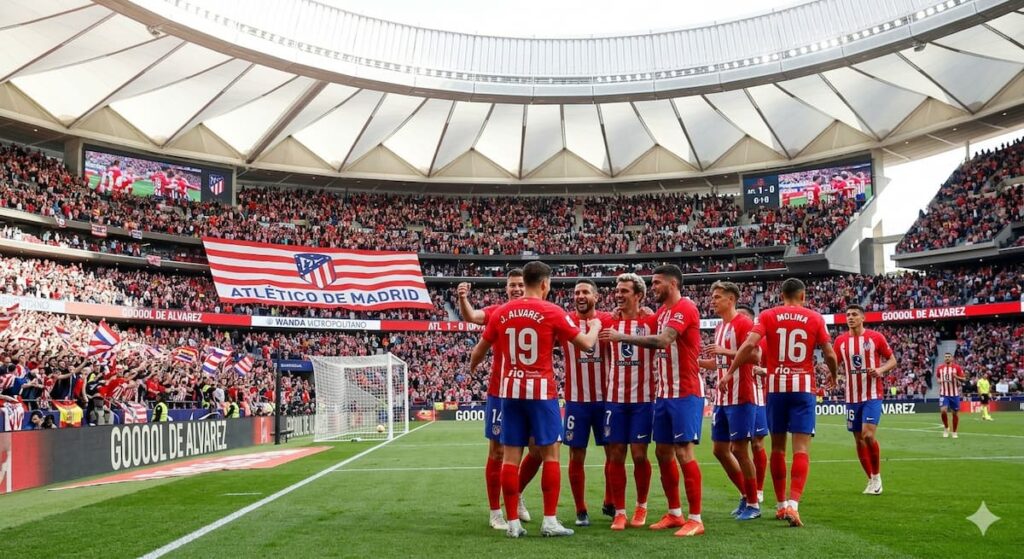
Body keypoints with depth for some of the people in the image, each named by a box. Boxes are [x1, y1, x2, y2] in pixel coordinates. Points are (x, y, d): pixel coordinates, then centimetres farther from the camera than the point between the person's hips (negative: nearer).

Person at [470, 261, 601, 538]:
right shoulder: (552, 312, -6)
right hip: (541, 391, -4)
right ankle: (550, 521, 7)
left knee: (510, 456, 5)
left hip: (510, 391, 4)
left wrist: (472, 367, 38)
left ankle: (513, 523, 8)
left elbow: (480, 349, 16)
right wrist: (595, 326, 20)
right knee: (550, 454, 6)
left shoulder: (501, 312, 5)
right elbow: (587, 344, -2)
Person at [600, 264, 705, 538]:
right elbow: (656, 343, 15)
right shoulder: (661, 312, 15)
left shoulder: (685, 309, -15)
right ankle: (674, 513, 21)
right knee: (663, 451, 11)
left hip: (685, 393, -9)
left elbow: (662, 341, -27)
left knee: (684, 451, -8)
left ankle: (695, 519, 0)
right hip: (664, 393, 9)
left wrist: (622, 337, -24)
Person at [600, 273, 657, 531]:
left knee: (639, 455, 2)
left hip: (643, 399, -2)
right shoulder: (608, 323, 7)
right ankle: (619, 512, 11)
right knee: (615, 455, 2)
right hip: (614, 399, 2)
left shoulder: (650, 322, -1)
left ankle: (641, 507, 21)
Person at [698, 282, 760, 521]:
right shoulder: (720, 327, 17)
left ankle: (753, 504, 11)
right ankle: (745, 495, 25)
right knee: (720, 449, 11)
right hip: (722, 398, 9)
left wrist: (723, 350, -28)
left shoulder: (744, 324, -10)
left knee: (739, 449, -4)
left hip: (740, 398, -9)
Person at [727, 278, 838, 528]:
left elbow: (749, 345, -11)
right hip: (803, 387, -1)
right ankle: (793, 504, -17)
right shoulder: (815, 318, 3)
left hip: (776, 387, 1)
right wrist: (834, 375, 23)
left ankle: (781, 505, 21)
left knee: (778, 446, 13)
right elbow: (829, 354, 3)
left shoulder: (768, 316, 2)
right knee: (801, 447, -3)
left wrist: (729, 372, -4)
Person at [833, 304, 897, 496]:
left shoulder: (876, 337, -4)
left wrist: (881, 370, -16)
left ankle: (877, 476, 3)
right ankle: (871, 480, 20)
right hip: (852, 397, 4)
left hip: (872, 395, -4)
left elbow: (892, 360, 4)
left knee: (868, 435, -17)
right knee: (859, 440, 7)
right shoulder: (841, 340, 4)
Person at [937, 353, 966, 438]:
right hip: (943, 393, 1)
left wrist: (956, 377, -22)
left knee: (955, 413, 6)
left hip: (954, 394, -1)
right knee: (943, 410, -17)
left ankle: (954, 432, 19)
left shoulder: (957, 367, -3)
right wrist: (939, 380, -1)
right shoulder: (940, 368, 4)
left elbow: (963, 379, -4)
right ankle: (946, 428, 6)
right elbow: (937, 377, 20)